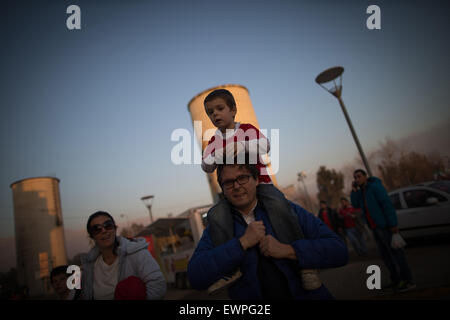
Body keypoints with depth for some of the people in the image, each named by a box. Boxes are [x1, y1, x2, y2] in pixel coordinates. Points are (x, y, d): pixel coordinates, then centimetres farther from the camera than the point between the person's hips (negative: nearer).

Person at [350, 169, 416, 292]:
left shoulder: (375, 186, -14)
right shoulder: (361, 191, 12)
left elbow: (387, 205, -19)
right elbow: (355, 204, 4)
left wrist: (393, 224, -23)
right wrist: (354, 190, -7)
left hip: (385, 226, -9)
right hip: (375, 228, 9)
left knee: (396, 253, -4)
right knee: (385, 254, 13)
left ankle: (408, 281, 3)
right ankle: (396, 280, 23)